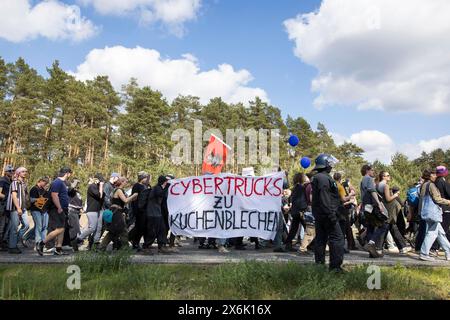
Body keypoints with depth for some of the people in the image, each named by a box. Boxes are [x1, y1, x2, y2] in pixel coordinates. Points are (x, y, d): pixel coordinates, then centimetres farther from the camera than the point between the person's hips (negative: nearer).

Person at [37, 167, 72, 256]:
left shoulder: (63, 183, 18)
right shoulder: (57, 182, -13)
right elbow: (54, 195, -23)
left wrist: (65, 209, 20)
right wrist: (59, 208, -23)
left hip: (62, 210, 11)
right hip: (57, 210, -11)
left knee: (62, 229, 9)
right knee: (59, 229, -13)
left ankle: (58, 249, 13)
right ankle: (41, 244, -3)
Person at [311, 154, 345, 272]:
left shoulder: (316, 178, 18)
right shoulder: (324, 178, -15)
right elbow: (325, 199, -23)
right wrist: (331, 214, -23)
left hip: (318, 214, 10)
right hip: (326, 214, -10)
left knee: (320, 239, 12)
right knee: (337, 238, -6)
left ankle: (319, 264, 17)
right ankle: (335, 266, -5)